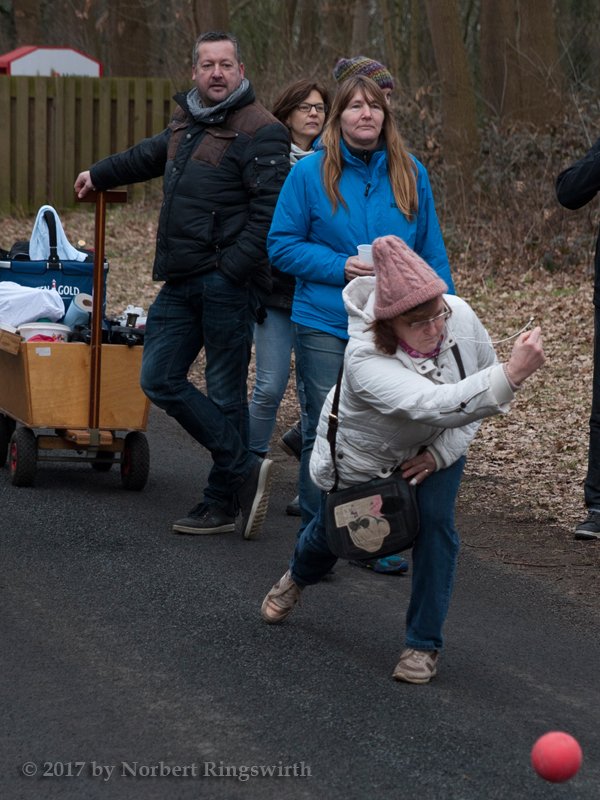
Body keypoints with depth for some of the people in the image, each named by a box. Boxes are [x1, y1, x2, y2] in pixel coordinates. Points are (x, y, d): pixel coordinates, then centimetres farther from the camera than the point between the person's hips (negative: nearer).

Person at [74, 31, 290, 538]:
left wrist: (232, 270, -21)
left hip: (227, 282, -9)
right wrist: (99, 175, 52)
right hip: (181, 282, 9)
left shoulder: (259, 131, -10)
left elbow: (269, 210, -17)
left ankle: (223, 503, 6)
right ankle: (244, 470, 6)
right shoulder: (186, 121, 17)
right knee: (160, 379, 5)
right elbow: (151, 155, 38)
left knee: (225, 392, -2)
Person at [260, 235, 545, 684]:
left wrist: (442, 451, -20)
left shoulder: (460, 317, -30)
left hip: (435, 447, 2)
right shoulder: (365, 359, -45)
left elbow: (480, 393, -10)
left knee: (435, 522, -20)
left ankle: (424, 646, -5)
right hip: (362, 454, -2)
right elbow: (433, 405, -60)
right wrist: (511, 376, -72)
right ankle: (298, 578, 57)